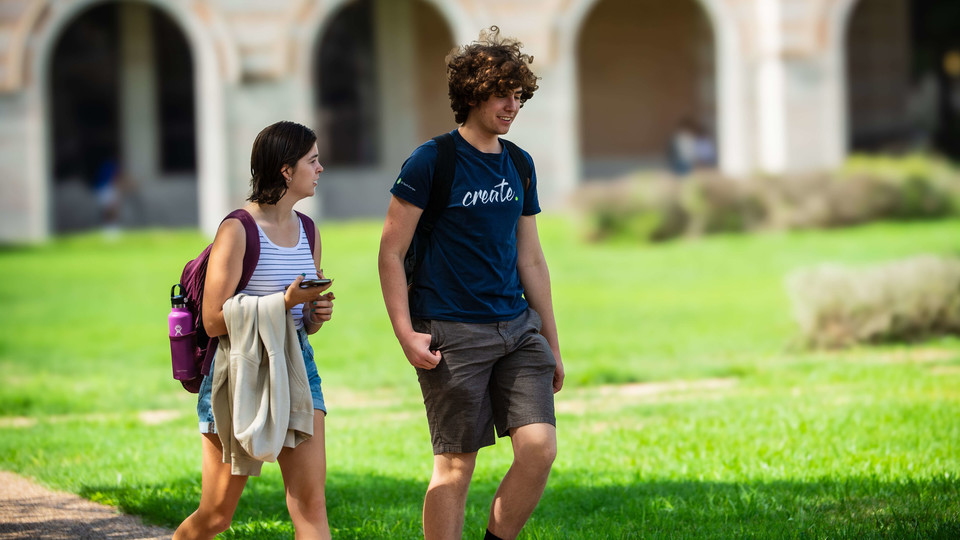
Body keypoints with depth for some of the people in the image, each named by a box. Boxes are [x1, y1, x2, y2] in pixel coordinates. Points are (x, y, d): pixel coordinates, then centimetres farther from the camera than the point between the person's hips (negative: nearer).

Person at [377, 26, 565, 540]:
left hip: (517, 328, 6)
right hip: (451, 333, -5)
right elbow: (391, 252, -5)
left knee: (540, 448, -8)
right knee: (455, 465, -2)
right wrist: (406, 335, -13)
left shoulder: (519, 166, 12)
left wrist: (551, 343, 19)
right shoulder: (431, 161, -6)